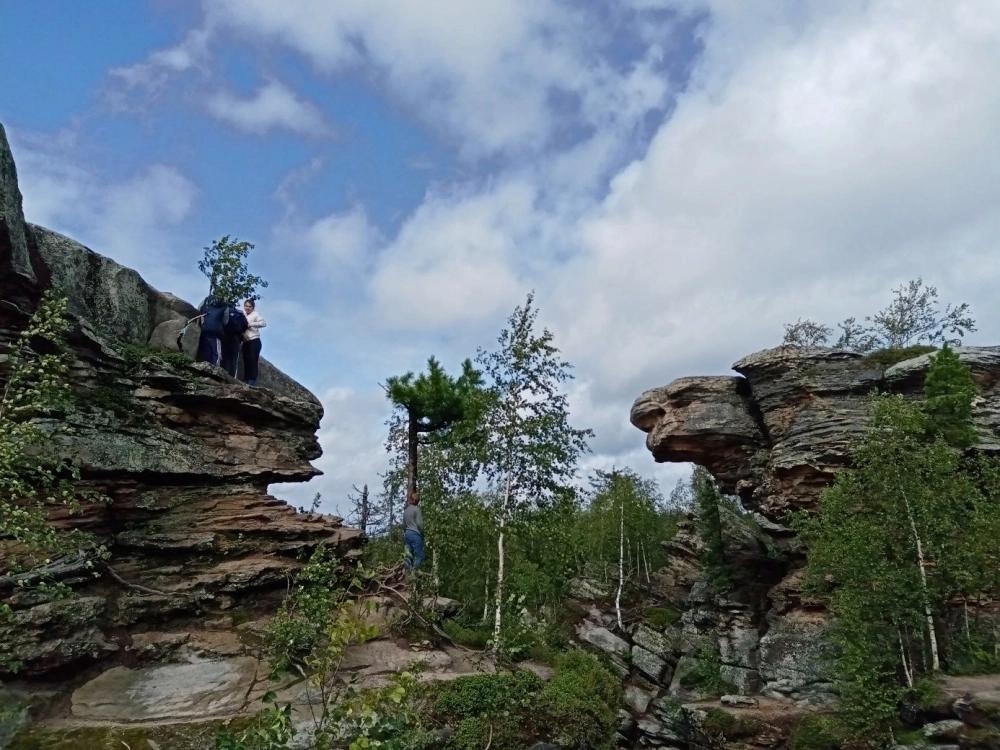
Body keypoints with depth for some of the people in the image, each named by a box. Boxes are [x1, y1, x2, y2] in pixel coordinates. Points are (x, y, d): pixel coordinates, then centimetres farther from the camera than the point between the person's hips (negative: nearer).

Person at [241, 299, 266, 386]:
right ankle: (246, 383, 0)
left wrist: (249, 324, -12)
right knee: (246, 363, 2)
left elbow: (264, 323, -13)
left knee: (253, 362, -12)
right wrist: (242, 333, -13)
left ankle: (252, 383, -17)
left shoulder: (255, 314, 3)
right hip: (246, 342, 6)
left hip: (254, 341, -6)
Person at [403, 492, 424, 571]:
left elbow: (404, 524, 17)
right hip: (415, 534, -7)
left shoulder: (406, 510, 14)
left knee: (409, 554, 7)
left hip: (407, 534, 8)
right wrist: (422, 534, 0)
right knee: (419, 555, -4)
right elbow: (419, 523, -13)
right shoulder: (417, 509, -8)